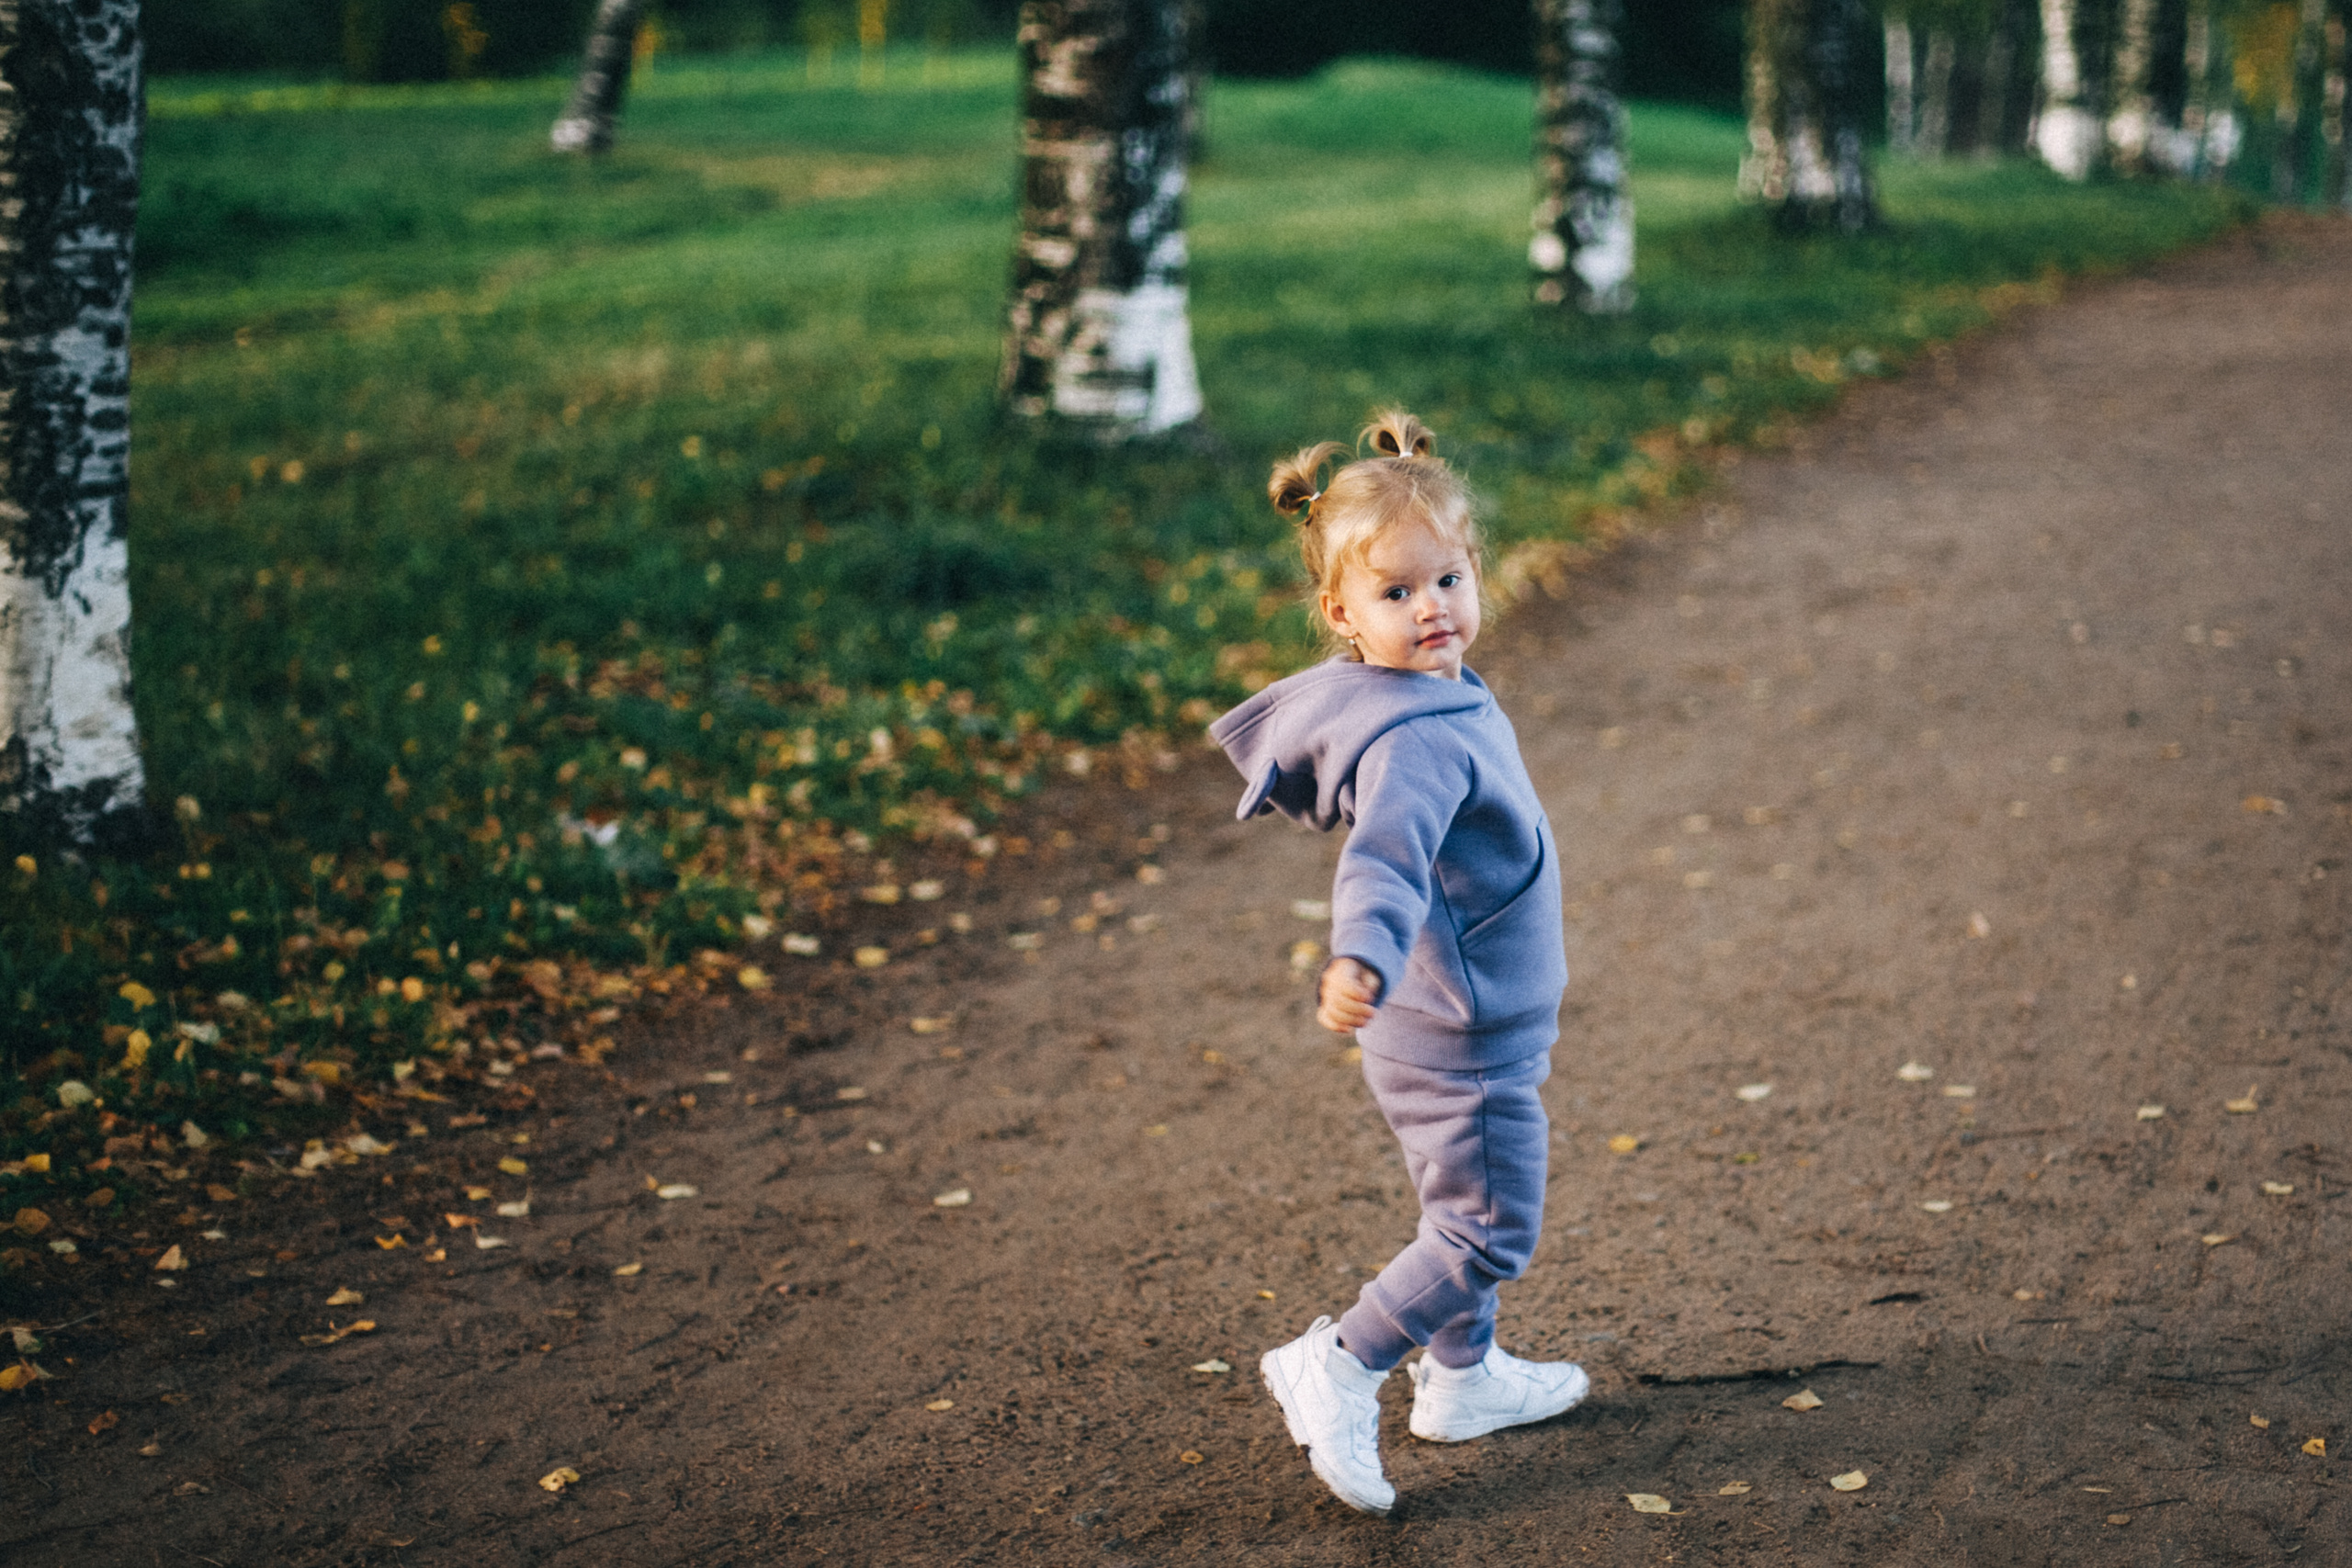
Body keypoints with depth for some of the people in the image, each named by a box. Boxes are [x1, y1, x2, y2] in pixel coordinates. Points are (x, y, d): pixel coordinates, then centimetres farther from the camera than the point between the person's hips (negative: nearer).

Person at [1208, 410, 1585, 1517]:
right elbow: (1387, 855, -46)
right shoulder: (1412, 740, -30)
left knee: (1465, 1213, 24)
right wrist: (1360, 959, -62)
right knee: (1489, 1233, 1)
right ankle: (1335, 1371, 9)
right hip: (1462, 1040, -10)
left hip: (1479, 1025, 10)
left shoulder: (1441, 698, 1)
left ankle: (1464, 1381, 41)